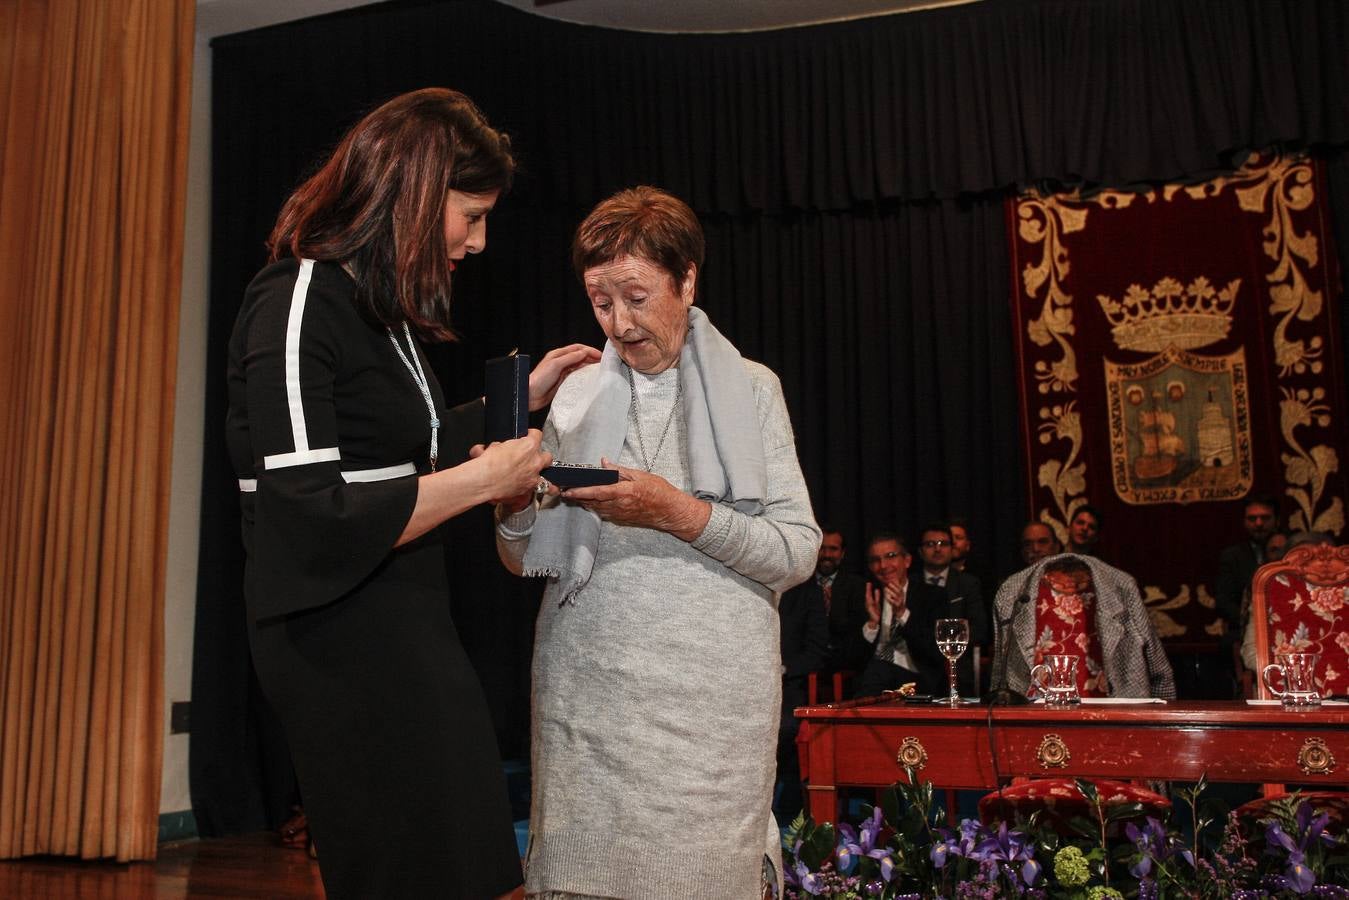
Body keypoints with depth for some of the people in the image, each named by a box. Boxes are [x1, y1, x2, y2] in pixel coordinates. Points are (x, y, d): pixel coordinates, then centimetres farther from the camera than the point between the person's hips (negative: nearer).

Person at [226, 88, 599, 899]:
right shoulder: (299, 307, -16)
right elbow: (312, 521, -23)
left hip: (406, 625, 9)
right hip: (344, 644, -9)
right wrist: (483, 479, -18)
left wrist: (520, 397, 18)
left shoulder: (382, 307, 11)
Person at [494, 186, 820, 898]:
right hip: (584, 697, 2)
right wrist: (513, 505, -11)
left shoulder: (749, 388, 4)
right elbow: (528, 561, 10)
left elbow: (799, 552, -4)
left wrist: (680, 513, -16)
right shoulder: (576, 396, 12)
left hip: (709, 699, -2)